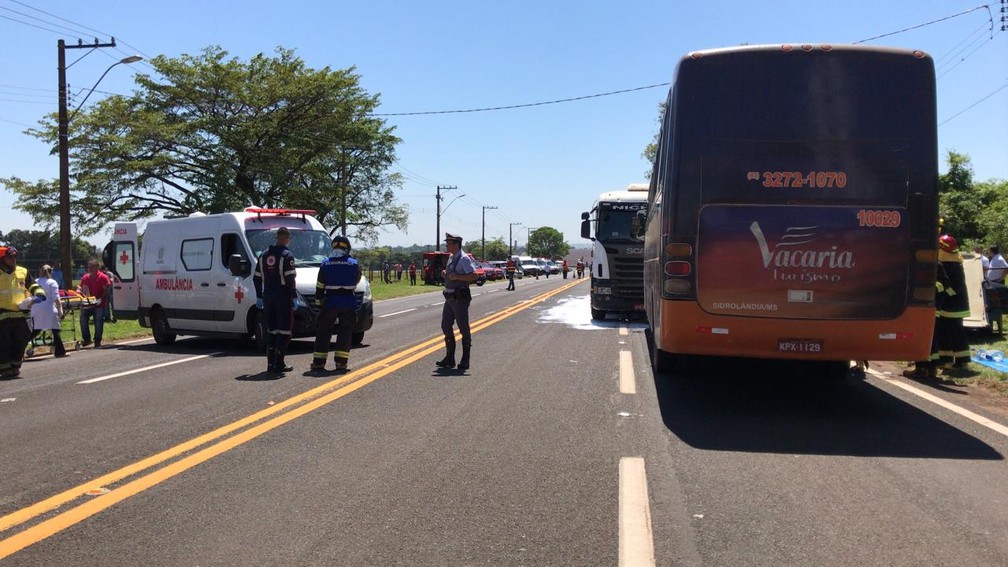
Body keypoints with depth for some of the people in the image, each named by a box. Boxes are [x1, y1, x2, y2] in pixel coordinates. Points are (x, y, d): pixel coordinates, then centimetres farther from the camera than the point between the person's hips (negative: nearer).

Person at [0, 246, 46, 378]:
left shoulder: (22, 272, 11)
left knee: (20, 342, 7)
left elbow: (32, 285, 19)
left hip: (20, 314, 4)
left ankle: (15, 366, 21)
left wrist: (39, 294, 1)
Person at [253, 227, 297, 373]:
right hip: (283, 296, -6)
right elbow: (290, 278, -16)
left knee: (271, 330, 13)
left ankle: (270, 363, 12)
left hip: (267, 297, 7)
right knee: (284, 330, -1)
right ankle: (279, 364, -5)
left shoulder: (264, 255, 12)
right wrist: (294, 296, -10)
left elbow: (256, 278, 13)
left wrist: (259, 296, 17)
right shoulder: (287, 255, -10)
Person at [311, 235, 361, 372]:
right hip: (348, 303, 0)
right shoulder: (353, 264, -3)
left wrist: (319, 303, 11)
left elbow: (319, 287, 3)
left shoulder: (325, 264, 0)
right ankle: (341, 361, 2)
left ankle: (319, 362, 8)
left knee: (323, 332, 9)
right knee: (345, 331, 8)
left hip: (329, 303, 1)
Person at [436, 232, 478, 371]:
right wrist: (445, 275, 7)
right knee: (446, 326, 9)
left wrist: (456, 276, -23)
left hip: (460, 298, -9)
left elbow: (473, 276, -21)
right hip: (450, 298, 9)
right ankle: (449, 358, 18)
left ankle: (465, 360, 10)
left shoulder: (464, 259, -14)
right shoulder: (451, 258, 13)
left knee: (463, 329, 1)